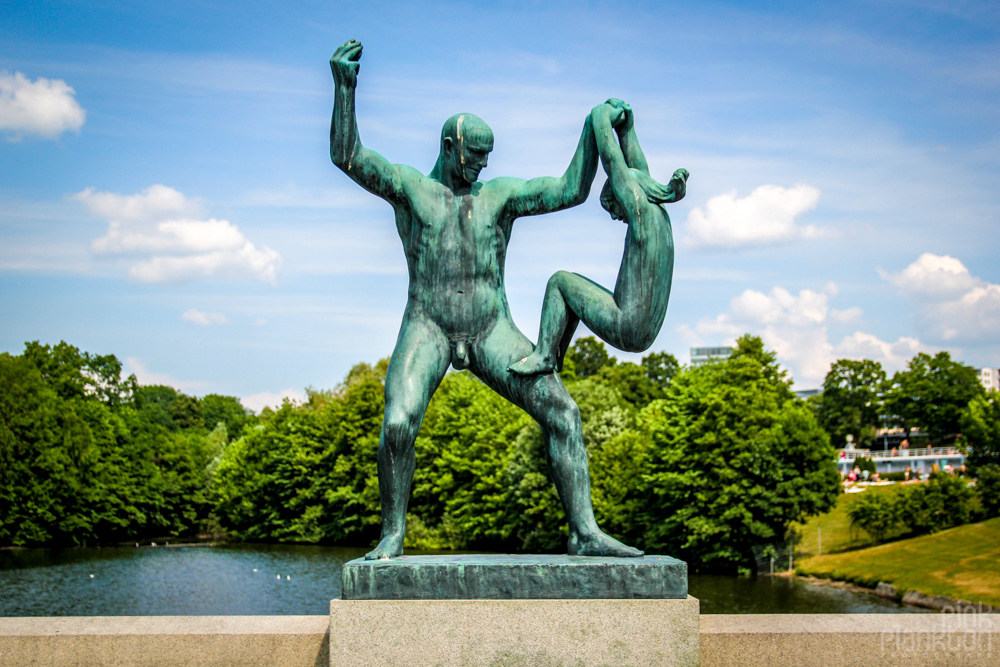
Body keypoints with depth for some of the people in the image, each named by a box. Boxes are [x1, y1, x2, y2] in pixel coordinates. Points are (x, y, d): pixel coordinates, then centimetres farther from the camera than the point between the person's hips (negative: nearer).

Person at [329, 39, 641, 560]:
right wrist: (344, 85, -18)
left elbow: (570, 191, 4)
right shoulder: (410, 188, 5)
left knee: (561, 410, -13)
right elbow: (346, 156, -7)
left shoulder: (500, 194, 11)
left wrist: (594, 128, -4)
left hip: (492, 331, 2)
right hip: (428, 328, -2)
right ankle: (392, 534, -5)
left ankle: (585, 532, -9)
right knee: (398, 425, -25)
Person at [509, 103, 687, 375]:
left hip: (626, 329, -9)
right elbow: (639, 170, 25)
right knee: (574, 288, 25)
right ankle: (555, 353, 31)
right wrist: (627, 128, 20)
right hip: (645, 333, 9)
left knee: (560, 280, 5)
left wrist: (601, 115, 5)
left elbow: (609, 157, -9)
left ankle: (543, 355, 6)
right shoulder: (660, 215, 11)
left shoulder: (643, 212, -13)